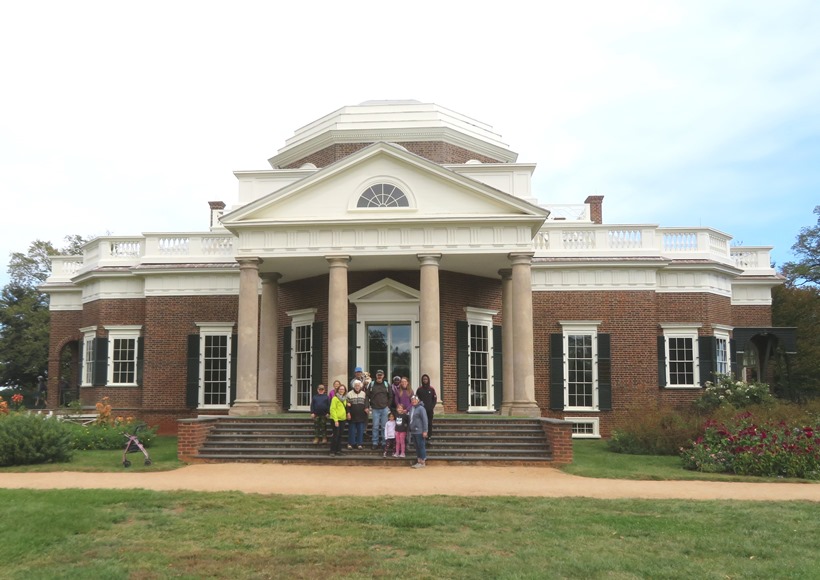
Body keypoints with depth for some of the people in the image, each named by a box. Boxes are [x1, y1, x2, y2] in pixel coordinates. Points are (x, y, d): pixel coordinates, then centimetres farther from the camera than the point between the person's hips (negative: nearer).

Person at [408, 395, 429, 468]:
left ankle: (423, 462, 3)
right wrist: (410, 429, 17)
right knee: (417, 446, 13)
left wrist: (425, 431, -18)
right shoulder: (411, 408, 13)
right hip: (413, 431, 8)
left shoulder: (420, 408, -11)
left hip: (419, 432, -8)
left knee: (421, 446, -2)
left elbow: (425, 419, -14)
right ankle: (419, 461, 20)